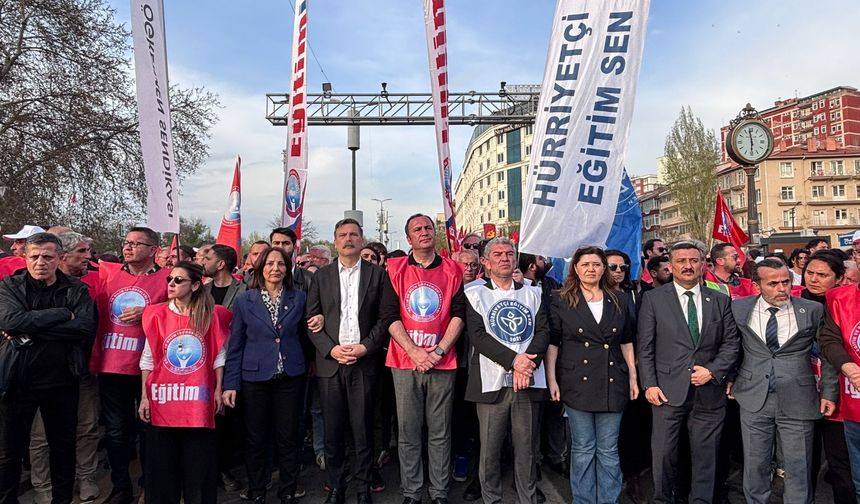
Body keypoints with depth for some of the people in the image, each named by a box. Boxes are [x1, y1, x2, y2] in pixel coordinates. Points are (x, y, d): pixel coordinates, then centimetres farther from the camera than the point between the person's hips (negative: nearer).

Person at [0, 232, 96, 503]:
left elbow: (85, 327, -15)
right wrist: (62, 314, -19)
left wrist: (30, 331, -17)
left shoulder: (77, 290, 0)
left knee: (64, 446, 16)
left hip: (62, 381, 1)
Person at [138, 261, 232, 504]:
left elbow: (219, 356, 4)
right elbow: (147, 359, 6)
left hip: (199, 404, -1)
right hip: (163, 402, 1)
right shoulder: (157, 314, 1)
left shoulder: (212, 315, -1)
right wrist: (144, 396, 3)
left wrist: (218, 389, 0)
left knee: (199, 467, 7)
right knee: (163, 467, 11)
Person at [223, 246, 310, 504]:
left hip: (291, 377, 1)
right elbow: (235, 345, 1)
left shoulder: (299, 298, 2)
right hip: (255, 377, 0)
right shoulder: (244, 300, 0)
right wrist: (230, 384, -3)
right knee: (255, 439, 9)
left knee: (288, 437, 7)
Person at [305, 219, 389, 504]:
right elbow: (312, 319, 5)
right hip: (330, 362, 1)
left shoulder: (377, 274, 6)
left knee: (363, 429, 3)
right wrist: (331, 349, -7)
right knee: (332, 430, 7)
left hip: (364, 362, -1)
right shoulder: (322, 276, 10)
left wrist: (366, 346, -10)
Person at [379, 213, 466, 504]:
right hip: (405, 362, 0)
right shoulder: (396, 269, 3)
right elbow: (389, 315, -2)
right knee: (408, 432, 7)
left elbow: (459, 314, 1)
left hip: (442, 363, 0)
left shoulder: (452, 270, 5)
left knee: (440, 433, 8)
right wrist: (415, 352, -11)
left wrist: (438, 351, -10)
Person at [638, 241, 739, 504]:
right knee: (663, 454, 5)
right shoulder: (653, 299, 0)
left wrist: (712, 371, -7)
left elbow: (731, 343, 7)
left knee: (706, 455, 11)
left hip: (709, 391, 2)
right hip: (669, 390, -2)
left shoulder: (720, 300, 8)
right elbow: (645, 347, -1)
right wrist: (649, 384, -6)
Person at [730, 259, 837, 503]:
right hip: (753, 399, 1)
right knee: (755, 466, 11)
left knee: (799, 469, 7)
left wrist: (829, 392, 2)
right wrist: (729, 378, 6)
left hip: (798, 402, -1)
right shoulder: (739, 308, 0)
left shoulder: (813, 310, -2)